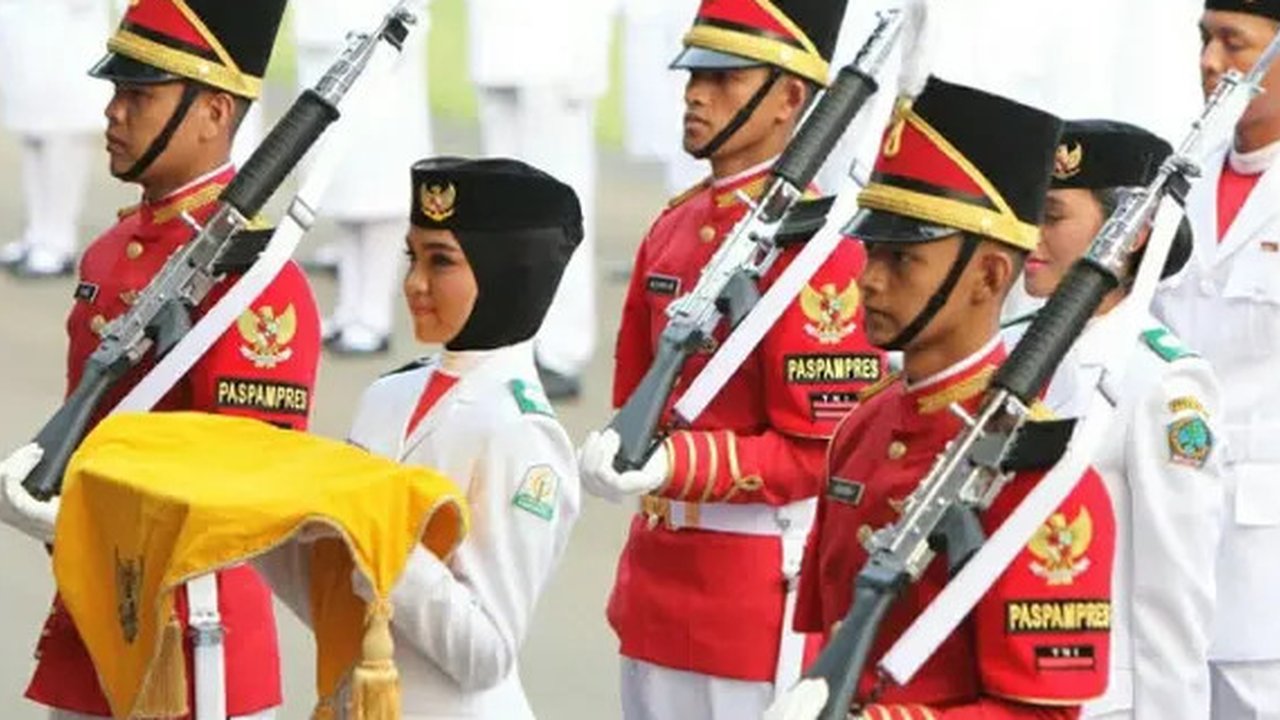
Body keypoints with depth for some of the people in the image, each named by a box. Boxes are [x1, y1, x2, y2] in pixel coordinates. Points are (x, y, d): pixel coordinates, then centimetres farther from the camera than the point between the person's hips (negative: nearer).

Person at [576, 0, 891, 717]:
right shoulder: (674, 228, 11)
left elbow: (820, 452, -17)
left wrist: (674, 463, -27)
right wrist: (619, 457, 2)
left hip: (760, 601, -8)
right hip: (657, 593, 8)